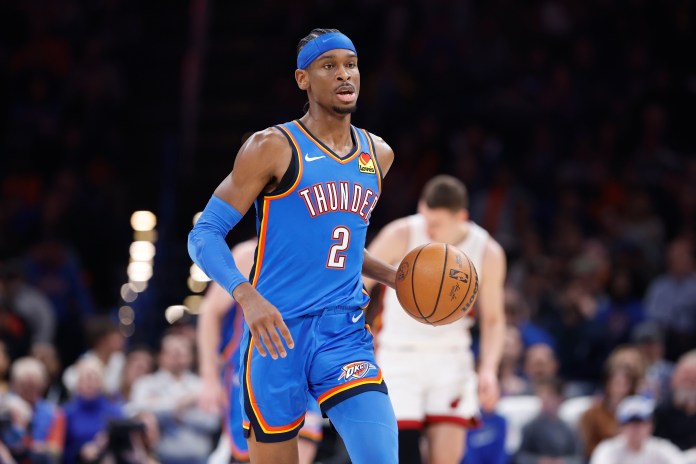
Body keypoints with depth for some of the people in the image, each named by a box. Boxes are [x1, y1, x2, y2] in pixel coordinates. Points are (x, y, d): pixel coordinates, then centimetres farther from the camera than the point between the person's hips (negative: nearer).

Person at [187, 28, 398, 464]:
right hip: (278, 332, -4)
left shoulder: (377, 155, 13)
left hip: (345, 331, 4)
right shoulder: (273, 147, -5)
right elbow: (205, 235, -9)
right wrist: (247, 296, -26)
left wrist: (394, 277, 14)